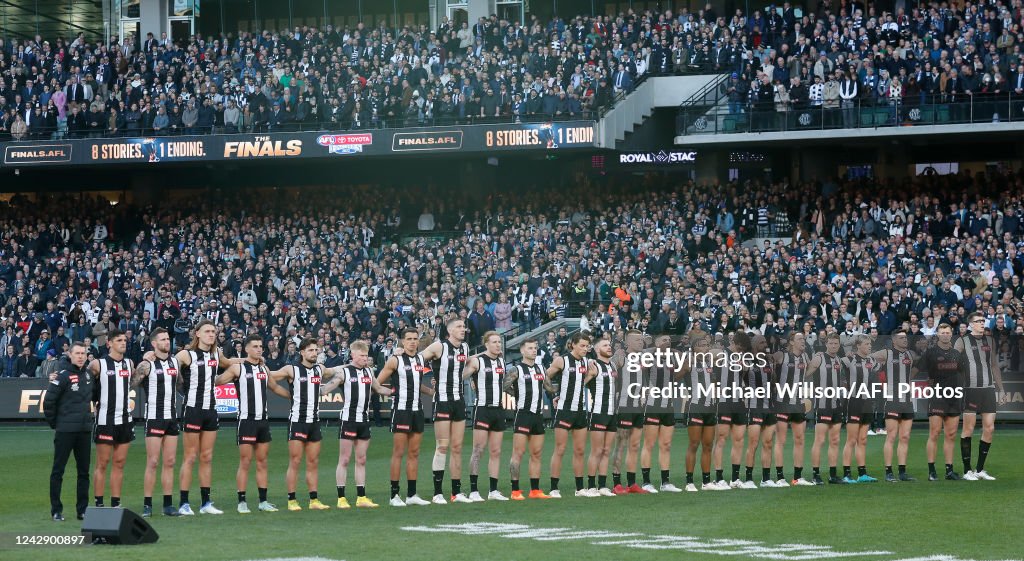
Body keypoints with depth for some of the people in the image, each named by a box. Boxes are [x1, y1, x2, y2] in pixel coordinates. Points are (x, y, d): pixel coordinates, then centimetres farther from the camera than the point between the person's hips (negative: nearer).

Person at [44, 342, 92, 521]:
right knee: (58, 470, 1)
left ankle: (82, 509, 15)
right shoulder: (63, 375, -11)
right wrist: (53, 423, -5)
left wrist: (88, 417, 14)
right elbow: (48, 401, -12)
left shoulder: (88, 375, 8)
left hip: (84, 430, 6)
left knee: (84, 471, 9)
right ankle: (56, 510, 5)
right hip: (65, 431, -6)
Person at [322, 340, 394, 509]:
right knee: (344, 459, -3)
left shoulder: (369, 371, 13)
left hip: (364, 420, 6)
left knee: (361, 460, 8)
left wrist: (394, 391, 19)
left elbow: (378, 389, 27)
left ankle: (361, 498, 11)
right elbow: (326, 388, -12)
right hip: (348, 419, -6)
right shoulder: (344, 372, -5)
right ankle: (341, 498, -1)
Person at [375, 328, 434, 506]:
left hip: (417, 410, 6)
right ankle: (394, 495, -3)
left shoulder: (420, 360, 12)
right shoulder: (395, 360, -6)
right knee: (398, 453, -6)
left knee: (414, 453, 7)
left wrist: (433, 392, 16)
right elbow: (377, 383, -3)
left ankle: (412, 494, 10)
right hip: (401, 410, -6)